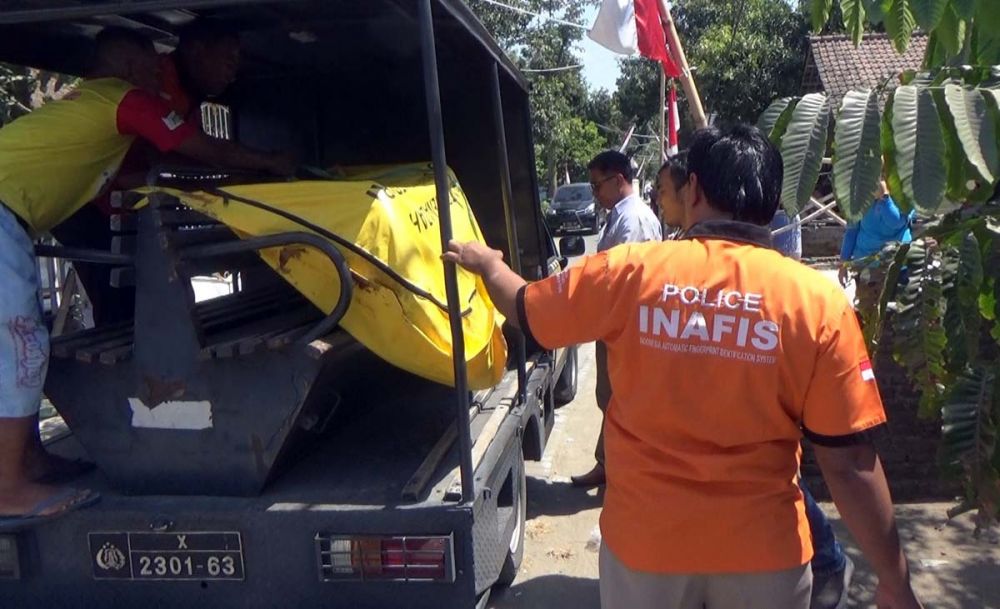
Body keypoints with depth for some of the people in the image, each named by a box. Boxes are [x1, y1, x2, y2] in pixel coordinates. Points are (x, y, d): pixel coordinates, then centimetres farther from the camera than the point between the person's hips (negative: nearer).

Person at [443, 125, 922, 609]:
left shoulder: (628, 273, -12)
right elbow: (849, 461, -12)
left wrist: (489, 264, 26)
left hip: (644, 539, 1)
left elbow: (524, 310, 5)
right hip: (763, 549, 0)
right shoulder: (818, 302, -13)